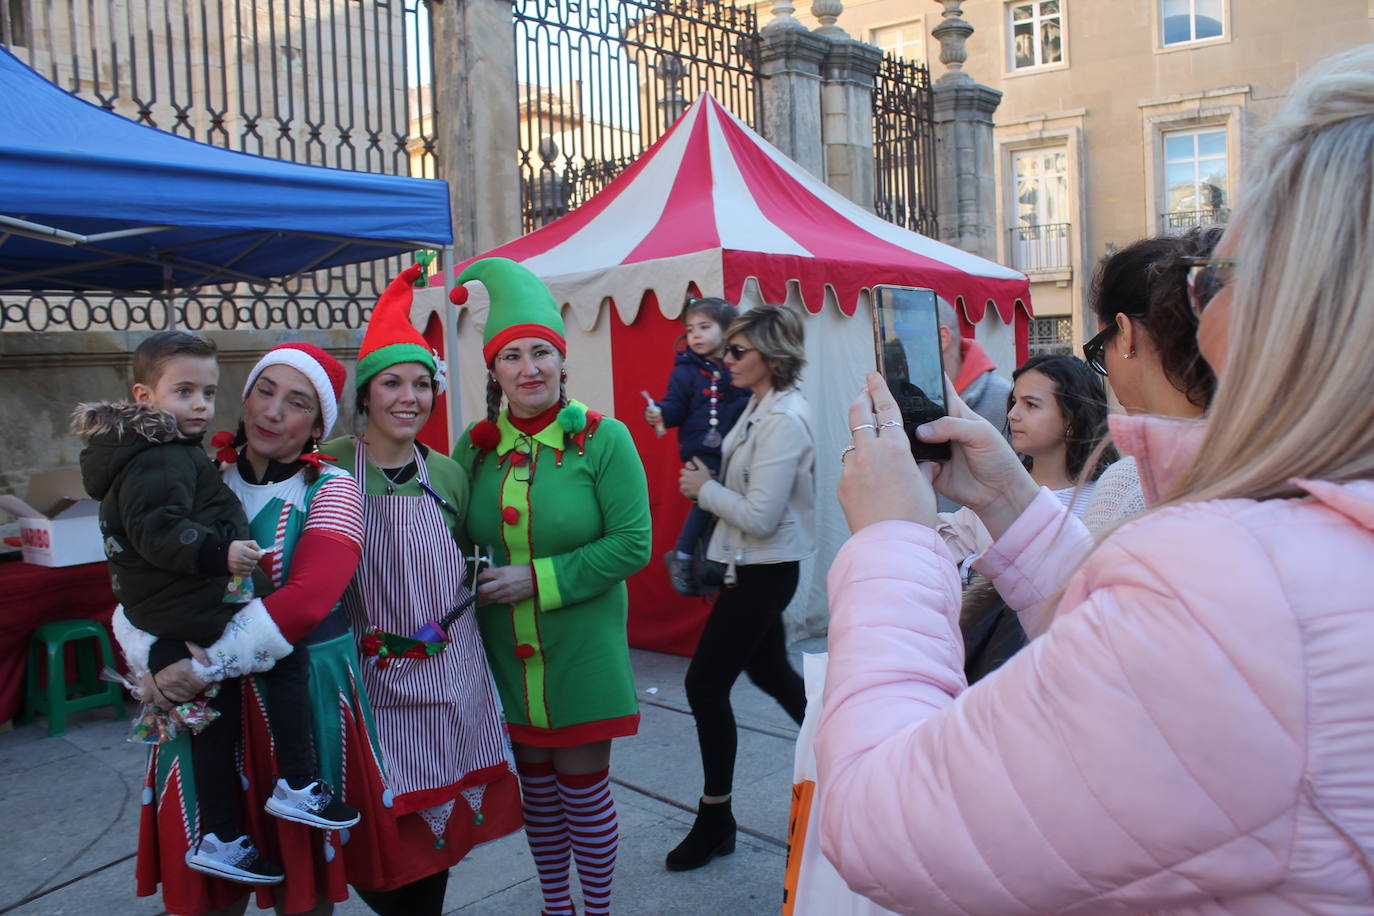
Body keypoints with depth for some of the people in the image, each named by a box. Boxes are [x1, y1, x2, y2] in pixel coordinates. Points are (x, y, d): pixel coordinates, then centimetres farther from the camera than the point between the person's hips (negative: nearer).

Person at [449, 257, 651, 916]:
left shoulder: (602, 439, -10)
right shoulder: (475, 445, 1)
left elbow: (633, 544, -14)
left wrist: (539, 579, -17)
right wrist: (473, 583, -7)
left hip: (581, 646, -3)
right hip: (504, 647, 4)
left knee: (582, 781, 7)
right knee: (535, 781, 17)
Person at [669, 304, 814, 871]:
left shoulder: (784, 420, -22)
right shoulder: (762, 406, 7)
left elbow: (760, 516, -25)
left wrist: (704, 489, -13)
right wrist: (707, 484, 3)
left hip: (764, 572, -10)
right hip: (753, 567, 10)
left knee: (705, 683, -2)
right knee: (769, 671, 22)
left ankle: (715, 821, 13)